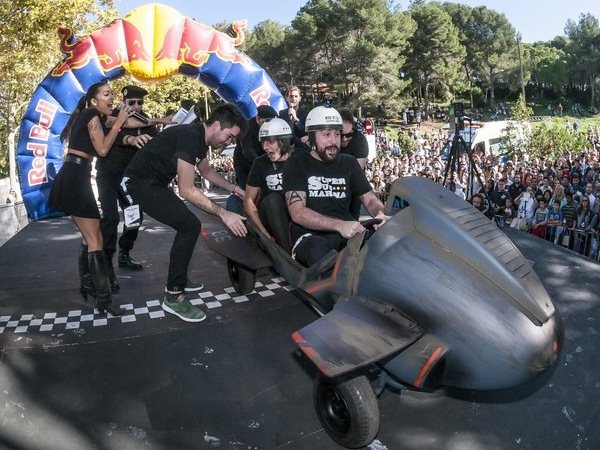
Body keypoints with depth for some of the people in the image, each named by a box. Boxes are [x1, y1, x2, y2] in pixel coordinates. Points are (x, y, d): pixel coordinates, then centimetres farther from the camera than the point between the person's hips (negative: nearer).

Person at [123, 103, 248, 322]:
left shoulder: (200, 137, 6)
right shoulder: (190, 136, -24)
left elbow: (206, 170, 24)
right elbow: (187, 191, -27)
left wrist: (234, 188, 13)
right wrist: (223, 213, -25)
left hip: (153, 182, 10)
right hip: (141, 183, -10)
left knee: (187, 226, 15)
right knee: (190, 226, -16)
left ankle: (178, 279, 29)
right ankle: (173, 296, -10)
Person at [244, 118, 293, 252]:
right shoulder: (261, 164, -4)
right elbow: (248, 201, -3)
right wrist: (265, 234, -14)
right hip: (270, 219, 0)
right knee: (272, 199, -30)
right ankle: (288, 253, -29)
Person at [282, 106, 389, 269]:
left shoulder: (349, 163, 16)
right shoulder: (297, 163, 3)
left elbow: (370, 199, 17)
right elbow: (297, 212, -9)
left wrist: (380, 214, -10)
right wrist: (339, 225, -24)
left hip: (347, 234, 4)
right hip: (310, 235, -3)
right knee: (319, 252, -39)